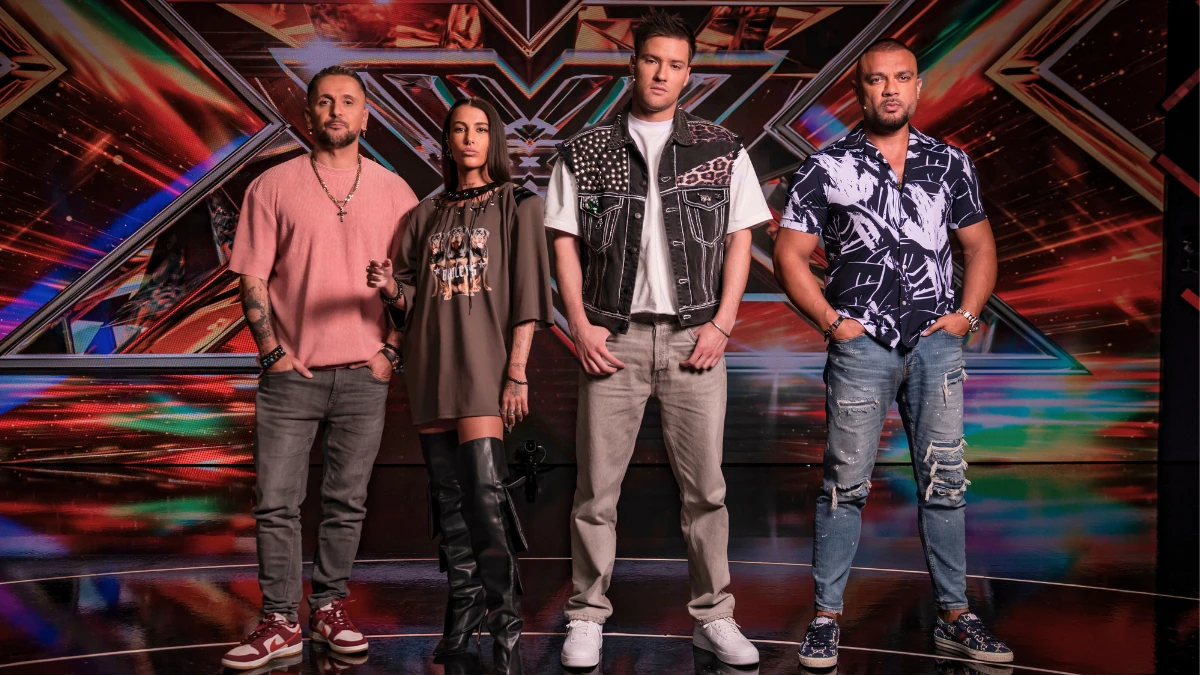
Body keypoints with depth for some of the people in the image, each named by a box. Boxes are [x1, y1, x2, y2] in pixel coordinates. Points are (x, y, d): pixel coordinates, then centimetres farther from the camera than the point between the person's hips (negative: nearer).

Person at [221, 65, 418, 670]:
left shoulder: (393, 191, 7)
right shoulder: (273, 187, 4)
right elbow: (253, 278, 3)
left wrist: (390, 350, -1)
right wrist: (272, 351, -5)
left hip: (364, 373, 1)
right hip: (292, 372, -1)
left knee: (346, 502, 7)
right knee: (276, 502, -1)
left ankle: (330, 608, 20)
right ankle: (280, 621, 8)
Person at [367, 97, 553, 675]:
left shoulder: (517, 205, 5)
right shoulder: (426, 215, 17)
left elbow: (527, 298, -2)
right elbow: (411, 300, 16)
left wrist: (517, 373, -10)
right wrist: (391, 287, -8)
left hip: (483, 362, -4)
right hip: (430, 363, 4)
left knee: (485, 489, -14)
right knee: (448, 492, 5)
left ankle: (505, 621, -7)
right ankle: (463, 607, 14)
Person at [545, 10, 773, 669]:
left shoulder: (722, 150, 8)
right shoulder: (584, 150, 7)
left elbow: (739, 240, 7)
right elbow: (566, 242, 6)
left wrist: (721, 324, -3)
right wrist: (580, 325, -3)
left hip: (693, 337, 1)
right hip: (613, 337, 0)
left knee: (705, 486, 4)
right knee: (596, 486, 2)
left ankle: (713, 615, 16)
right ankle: (587, 616, 13)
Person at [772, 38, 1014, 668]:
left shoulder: (951, 164, 10)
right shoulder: (827, 167, 1)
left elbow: (979, 244, 17)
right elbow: (789, 255, 1)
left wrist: (967, 313, 3)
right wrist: (831, 320, -7)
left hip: (938, 343, 3)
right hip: (861, 345, -3)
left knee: (944, 482, 6)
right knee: (846, 484, 0)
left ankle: (955, 616, 16)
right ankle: (826, 617, 9)